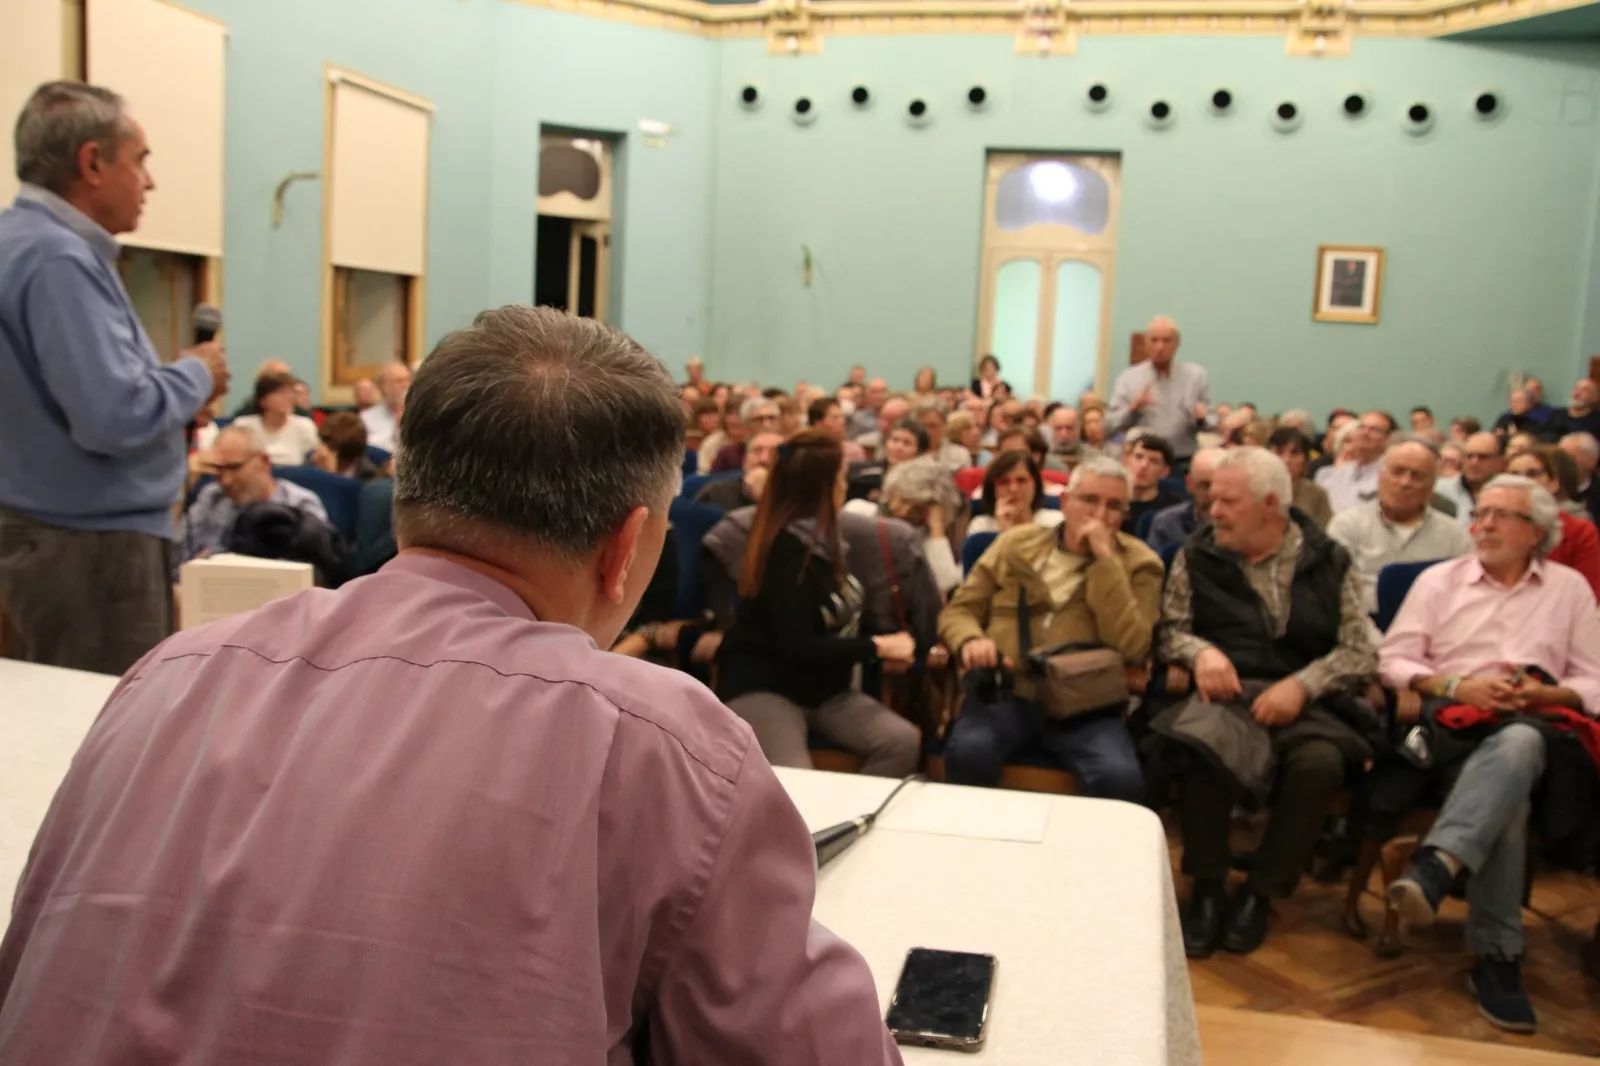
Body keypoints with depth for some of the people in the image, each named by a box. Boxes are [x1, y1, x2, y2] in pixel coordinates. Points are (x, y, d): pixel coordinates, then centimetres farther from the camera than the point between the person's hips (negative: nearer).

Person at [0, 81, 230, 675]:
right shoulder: (58, 259, -20)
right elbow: (116, 417, -28)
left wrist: (177, 382, 8)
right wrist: (197, 376, -11)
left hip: (48, 533, 11)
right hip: (91, 547, -11)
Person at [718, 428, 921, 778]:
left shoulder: (823, 538, 11)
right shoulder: (786, 550, -16)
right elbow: (798, 647, -20)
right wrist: (877, 647, -13)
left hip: (824, 689, 8)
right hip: (762, 688, -8)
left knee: (904, 741, -17)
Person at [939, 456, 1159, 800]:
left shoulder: (1138, 563, 7)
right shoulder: (1016, 543, 12)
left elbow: (1132, 649, -8)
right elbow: (958, 610, 14)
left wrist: (1106, 559, -10)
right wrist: (971, 641, -10)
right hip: (1006, 691, 1)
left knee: (1120, 777, -31)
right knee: (967, 753, -31)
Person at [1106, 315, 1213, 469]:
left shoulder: (1196, 375, 10)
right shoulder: (1128, 378, 6)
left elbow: (1211, 425, 9)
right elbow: (1111, 426, 1)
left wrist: (1202, 419, -13)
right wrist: (1132, 409, -16)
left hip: (1184, 464, 1)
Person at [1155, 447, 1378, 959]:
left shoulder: (1329, 562, 8)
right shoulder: (1197, 555, 9)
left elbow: (1361, 649, 3)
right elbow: (1169, 629, 9)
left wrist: (1302, 684, -14)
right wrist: (1201, 651, -14)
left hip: (1303, 701, 0)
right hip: (1226, 693, 0)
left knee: (1320, 762, -33)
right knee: (1202, 746, -35)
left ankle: (1260, 892, -9)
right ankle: (1206, 887, -12)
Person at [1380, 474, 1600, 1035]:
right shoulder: (1439, 580, 17)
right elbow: (1392, 660, 8)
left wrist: (1539, 694, -8)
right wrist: (1458, 685, -8)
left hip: (1535, 724, 1)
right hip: (1452, 716, 0)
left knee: (1517, 743, -41)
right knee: (1508, 794, -36)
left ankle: (1436, 866, -56)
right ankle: (1498, 956, -39)